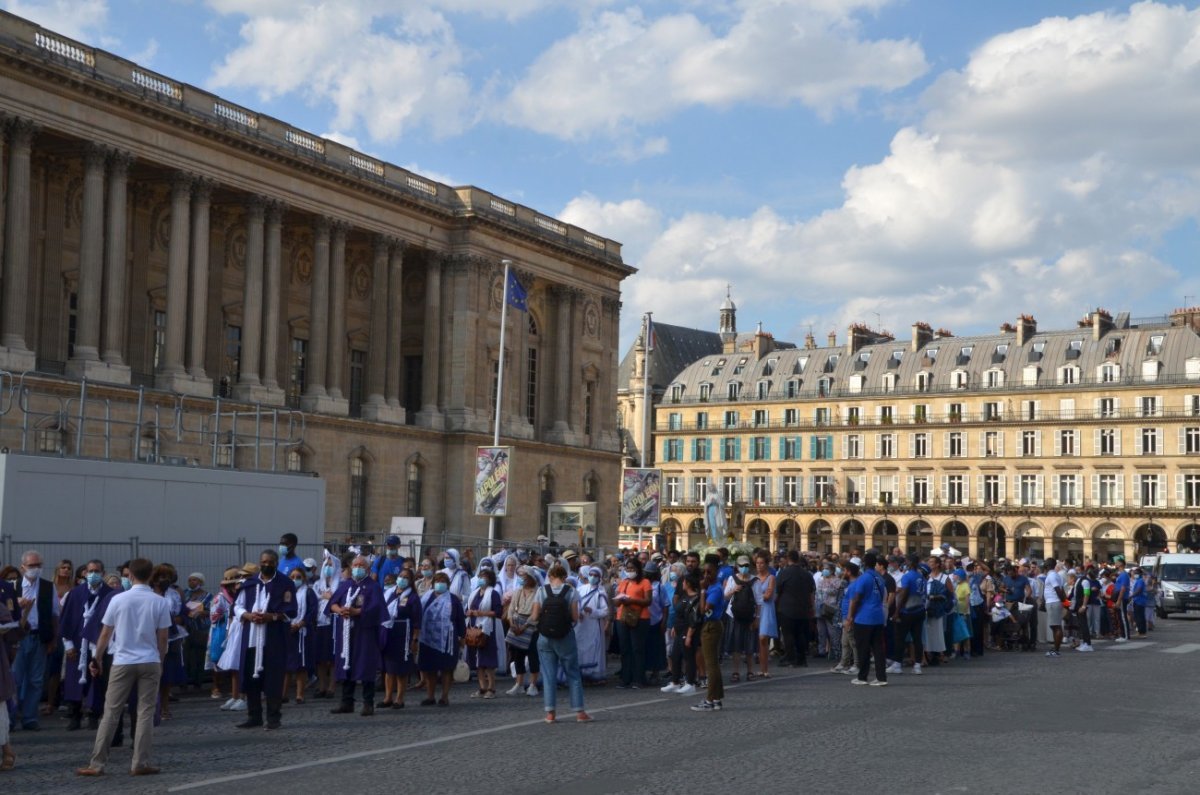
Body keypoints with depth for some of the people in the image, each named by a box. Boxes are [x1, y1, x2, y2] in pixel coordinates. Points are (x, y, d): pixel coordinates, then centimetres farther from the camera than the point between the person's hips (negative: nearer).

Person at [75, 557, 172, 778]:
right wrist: (160, 661, 15)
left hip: (122, 662, 0)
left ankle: (97, 764, 5)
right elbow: (162, 638, 0)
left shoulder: (118, 600, -3)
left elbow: (105, 634, 2)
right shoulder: (159, 602, -3)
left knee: (111, 713, 4)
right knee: (145, 713, 5)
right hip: (150, 662, 0)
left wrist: (97, 659, 15)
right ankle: (140, 763, 3)